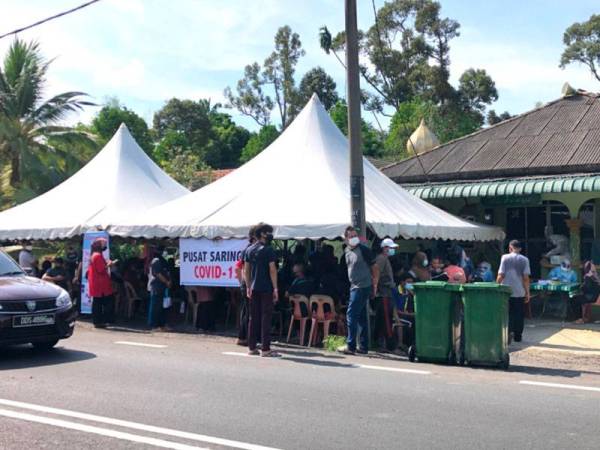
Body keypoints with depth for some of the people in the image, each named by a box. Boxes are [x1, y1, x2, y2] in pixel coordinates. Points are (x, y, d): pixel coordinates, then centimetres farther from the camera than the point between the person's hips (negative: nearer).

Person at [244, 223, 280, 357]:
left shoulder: (249, 250, 11)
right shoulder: (268, 250, -9)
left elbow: (246, 271, 12)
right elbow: (272, 270, -13)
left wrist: (248, 287, 17)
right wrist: (275, 289, -10)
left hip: (254, 289, 6)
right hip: (266, 289, -6)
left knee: (253, 317, 10)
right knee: (266, 318, -3)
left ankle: (251, 347, 14)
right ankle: (265, 349, -2)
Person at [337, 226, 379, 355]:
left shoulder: (364, 250, -10)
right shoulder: (347, 251, 12)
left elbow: (375, 268, -7)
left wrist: (374, 285, -7)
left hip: (362, 287, -8)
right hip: (354, 287, 8)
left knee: (351, 315, -10)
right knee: (361, 317, 11)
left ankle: (351, 346, -6)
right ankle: (364, 347, 17)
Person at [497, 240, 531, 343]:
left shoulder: (505, 258, -2)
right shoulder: (524, 260, 0)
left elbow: (501, 275, -5)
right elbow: (526, 278, -3)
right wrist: (527, 292, 4)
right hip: (519, 292, 1)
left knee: (507, 314, 5)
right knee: (519, 315, 10)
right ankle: (517, 336, 15)